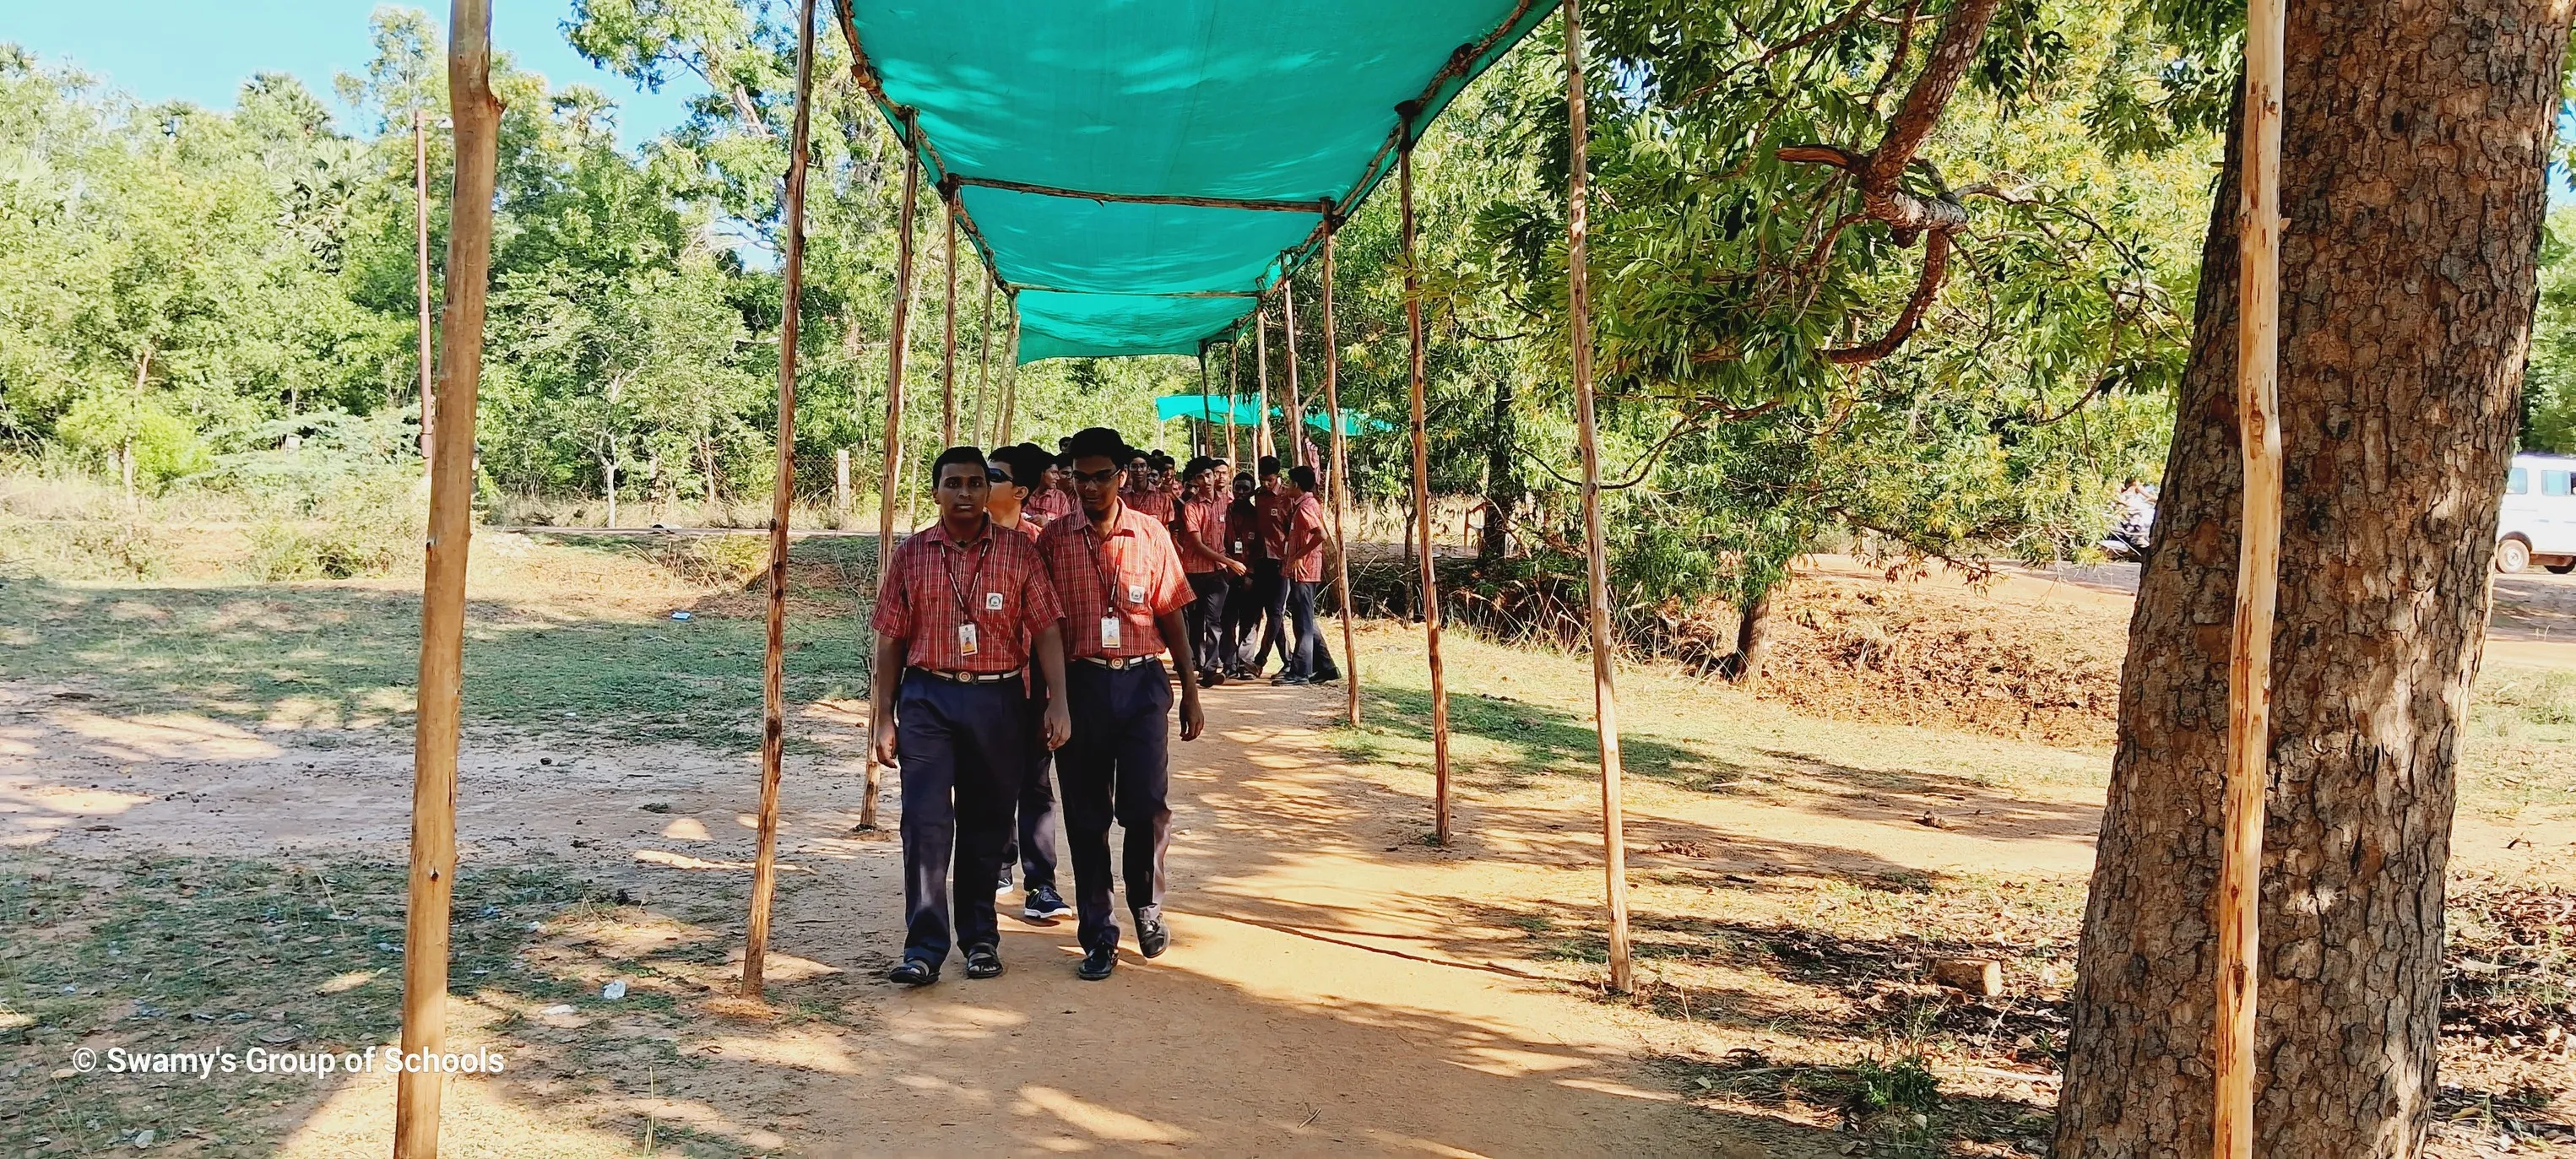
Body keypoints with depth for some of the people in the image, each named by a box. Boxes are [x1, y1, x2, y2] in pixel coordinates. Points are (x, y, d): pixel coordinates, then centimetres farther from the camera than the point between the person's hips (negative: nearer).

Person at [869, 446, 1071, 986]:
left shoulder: (1019, 552, 3)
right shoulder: (911, 555, 6)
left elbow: (1046, 631, 1)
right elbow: (890, 641, 8)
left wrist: (1058, 700, -9)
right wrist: (883, 717, 6)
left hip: (997, 701, 0)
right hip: (927, 699, 0)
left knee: (986, 824, 9)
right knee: (925, 822, -8)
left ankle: (980, 937, 24)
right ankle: (924, 948, -3)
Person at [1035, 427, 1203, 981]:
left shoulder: (1151, 535, 4)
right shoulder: (1053, 539, 3)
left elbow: (1171, 617, 7)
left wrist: (1191, 694, 6)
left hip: (1141, 683, 0)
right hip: (1079, 683, 0)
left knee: (1148, 805, -3)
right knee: (1086, 814, 5)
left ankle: (1147, 908, 23)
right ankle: (1097, 935, 16)